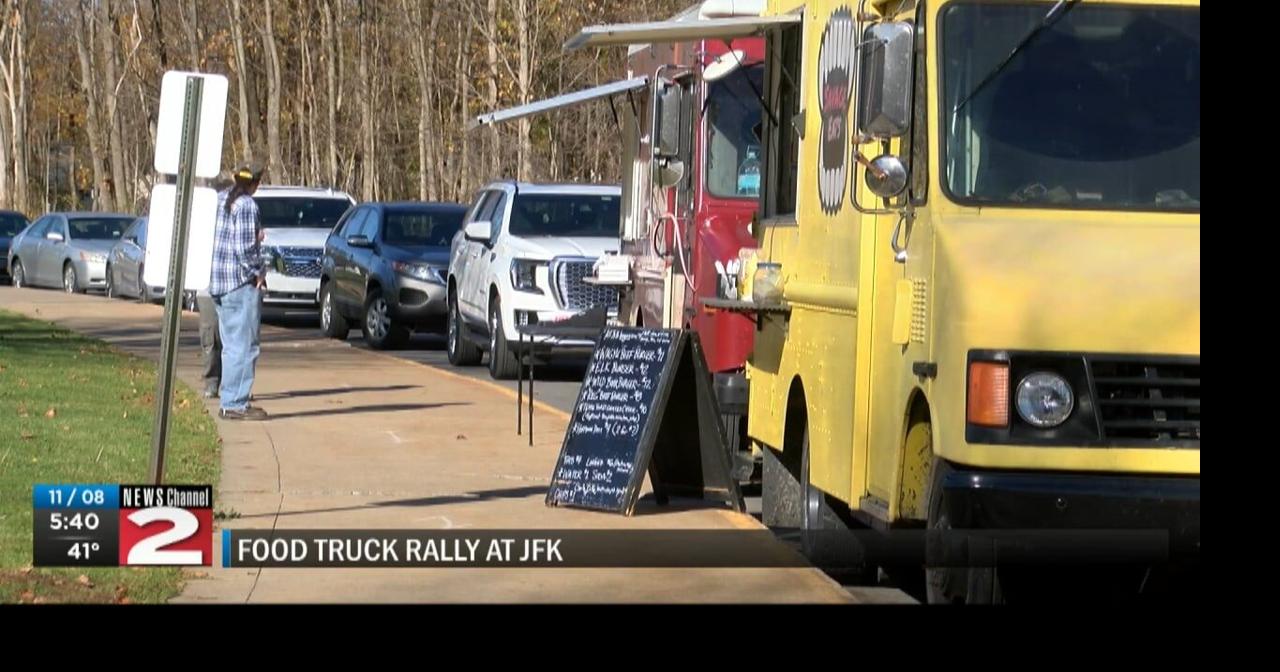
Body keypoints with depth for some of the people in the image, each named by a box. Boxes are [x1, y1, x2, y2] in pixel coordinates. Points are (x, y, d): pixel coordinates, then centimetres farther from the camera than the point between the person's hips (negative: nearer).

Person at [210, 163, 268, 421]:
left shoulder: (218, 200, 12)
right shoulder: (246, 205, -14)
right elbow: (244, 247, -20)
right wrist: (257, 272, -7)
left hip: (218, 281, 9)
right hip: (242, 282, -9)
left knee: (231, 344, 15)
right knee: (244, 345, -5)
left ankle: (229, 401, 18)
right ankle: (235, 404, -7)